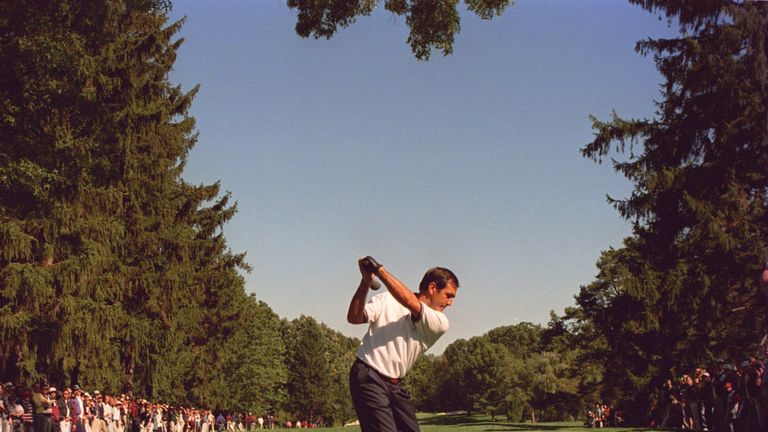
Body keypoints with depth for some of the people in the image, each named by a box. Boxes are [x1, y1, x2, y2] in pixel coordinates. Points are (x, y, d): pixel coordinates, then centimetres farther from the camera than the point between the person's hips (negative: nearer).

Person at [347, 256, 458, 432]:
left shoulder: (440, 323, 3)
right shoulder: (388, 299, 0)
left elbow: (410, 302, -14)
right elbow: (354, 317, -9)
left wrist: (379, 270, -16)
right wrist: (366, 281, -20)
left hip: (395, 385, 5)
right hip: (369, 378, -5)